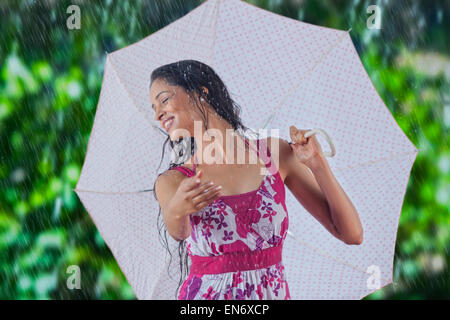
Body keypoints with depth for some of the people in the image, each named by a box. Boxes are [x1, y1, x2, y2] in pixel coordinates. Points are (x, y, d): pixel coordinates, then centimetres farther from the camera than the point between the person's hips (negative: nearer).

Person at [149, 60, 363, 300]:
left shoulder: (275, 153, -2)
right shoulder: (172, 181, -2)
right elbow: (179, 232, -22)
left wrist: (317, 164, -15)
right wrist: (176, 211, -42)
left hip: (273, 292, 0)